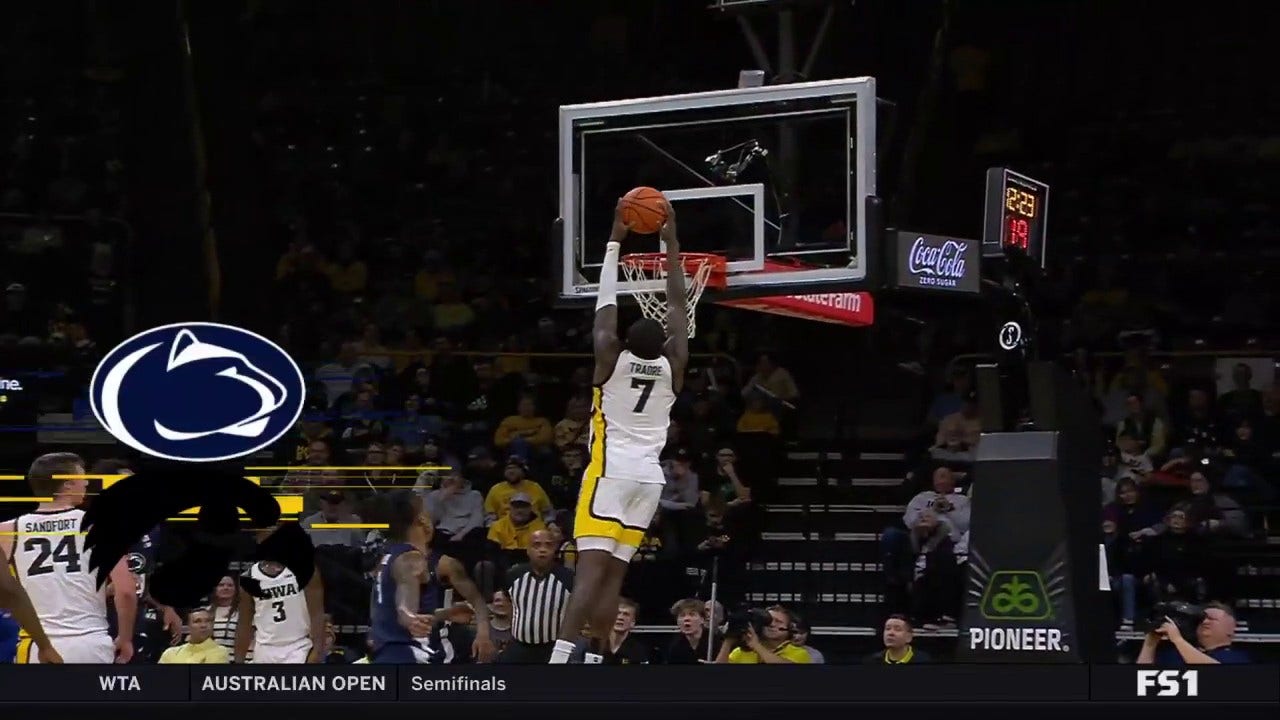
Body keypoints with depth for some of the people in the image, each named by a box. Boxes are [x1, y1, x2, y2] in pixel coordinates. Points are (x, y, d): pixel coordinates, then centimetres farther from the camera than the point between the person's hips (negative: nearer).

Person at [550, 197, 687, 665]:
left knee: (591, 569, -16)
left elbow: (606, 303, 3)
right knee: (613, 573, 5)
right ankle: (593, 661, 1)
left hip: (610, 473, -3)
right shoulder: (672, 367, 4)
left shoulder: (611, 359, -3)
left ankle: (560, 659, -28)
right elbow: (677, 306, 11)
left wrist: (615, 240, 9)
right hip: (648, 477, 3)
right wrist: (671, 243, 15)